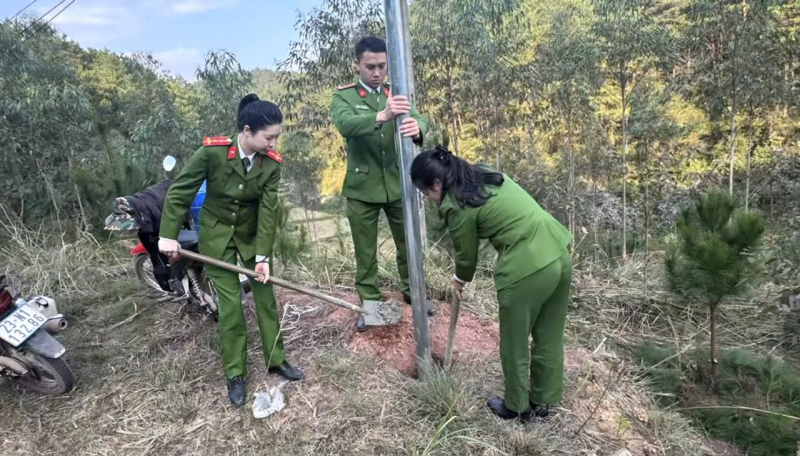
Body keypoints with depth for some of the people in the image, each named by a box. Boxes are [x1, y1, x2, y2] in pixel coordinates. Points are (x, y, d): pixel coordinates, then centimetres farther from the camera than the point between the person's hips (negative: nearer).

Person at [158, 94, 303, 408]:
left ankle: (276, 360, 25)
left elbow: (268, 211, -16)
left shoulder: (272, 164, -17)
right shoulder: (212, 151, -24)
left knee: (265, 296, 8)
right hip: (216, 235, -2)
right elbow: (179, 191, -15)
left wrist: (263, 256, -19)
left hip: (252, 234, 3)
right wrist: (169, 235, -15)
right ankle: (234, 374, 16)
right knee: (230, 304, -1)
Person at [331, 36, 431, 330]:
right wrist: (382, 116, -45)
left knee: (408, 243, 15)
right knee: (365, 251, 10)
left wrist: (417, 127, -39)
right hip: (362, 187, -2)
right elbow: (345, 125, -27)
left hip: (398, 184, 3)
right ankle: (369, 303, 27)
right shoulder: (343, 96, -5)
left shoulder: (398, 94, 4)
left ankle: (412, 291, 37)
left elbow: (419, 119, -13)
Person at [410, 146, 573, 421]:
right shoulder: (485, 174, 12)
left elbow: (467, 254, 3)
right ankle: (543, 401, 39)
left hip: (528, 269, -9)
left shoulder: (458, 207, -11)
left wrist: (460, 280, 24)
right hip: (559, 255, 9)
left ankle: (517, 407, 34)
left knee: (515, 344, 15)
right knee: (550, 338, 21)